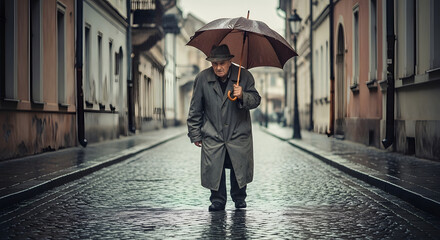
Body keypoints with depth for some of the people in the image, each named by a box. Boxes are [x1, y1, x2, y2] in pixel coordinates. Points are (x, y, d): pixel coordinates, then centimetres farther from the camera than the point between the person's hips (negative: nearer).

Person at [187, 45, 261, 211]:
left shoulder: (244, 76, -6)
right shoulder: (202, 78, -5)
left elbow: (256, 100, 0)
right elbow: (195, 109, 3)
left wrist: (242, 96, -22)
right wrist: (195, 134, 4)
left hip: (239, 133, 0)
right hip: (212, 135, 0)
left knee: (240, 167, 5)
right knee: (213, 169, -5)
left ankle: (239, 198, 29)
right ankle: (217, 200, 13)